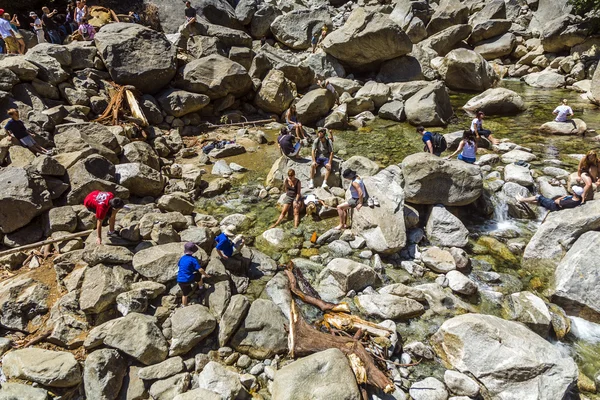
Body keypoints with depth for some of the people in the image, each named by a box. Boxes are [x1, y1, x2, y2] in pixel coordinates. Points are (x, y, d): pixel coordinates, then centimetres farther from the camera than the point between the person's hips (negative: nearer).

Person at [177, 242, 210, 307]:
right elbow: (200, 270, -18)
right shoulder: (193, 259, -13)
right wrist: (206, 275, 0)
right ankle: (201, 286, 43)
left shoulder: (182, 258, 5)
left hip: (179, 280, 5)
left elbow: (178, 265, 25)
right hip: (188, 280, -5)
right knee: (199, 275, 21)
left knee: (185, 294, 21)